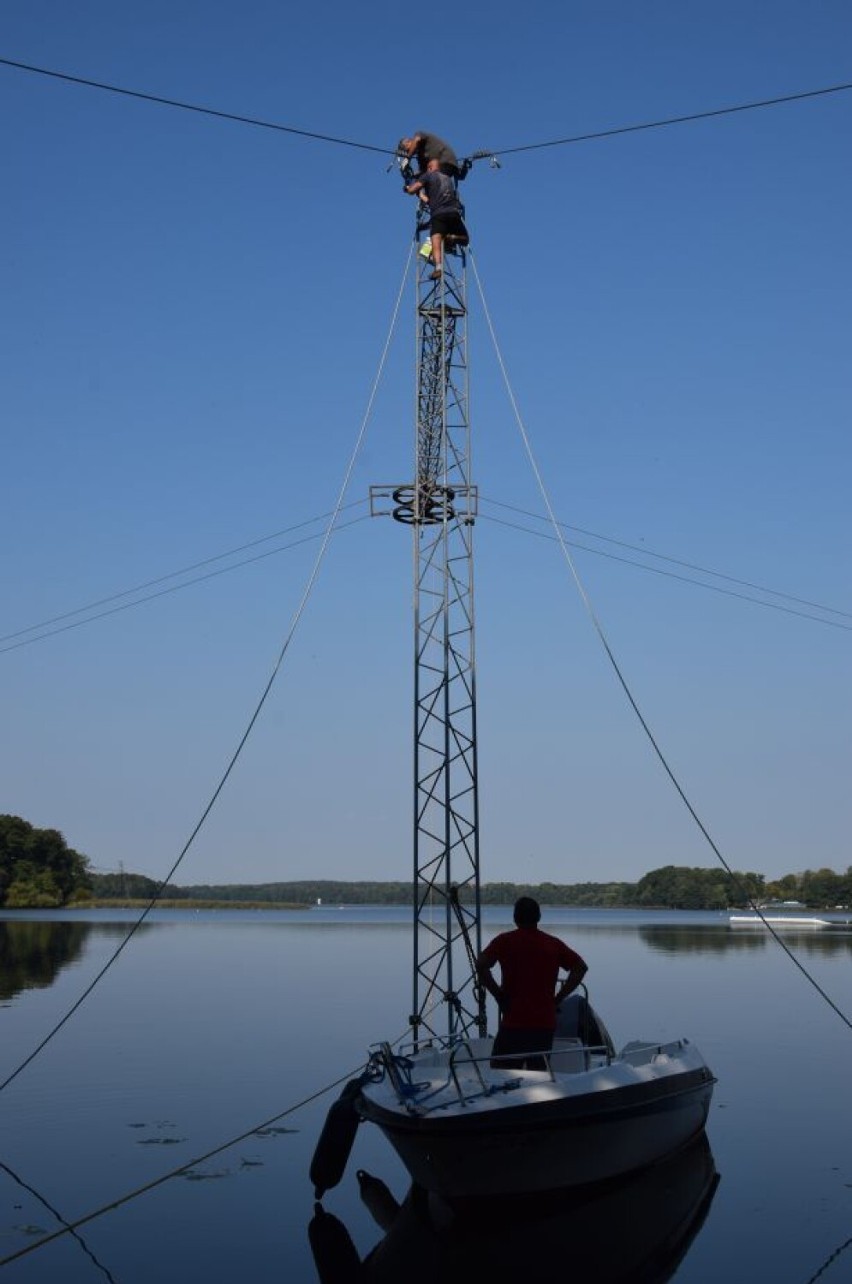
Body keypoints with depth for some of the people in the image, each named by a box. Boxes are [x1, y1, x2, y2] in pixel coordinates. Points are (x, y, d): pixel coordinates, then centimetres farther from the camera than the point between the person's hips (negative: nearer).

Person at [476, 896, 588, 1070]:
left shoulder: (505, 941, 0)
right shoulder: (554, 944, 9)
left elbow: (481, 965, -13)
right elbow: (580, 967, 7)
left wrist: (498, 994, -5)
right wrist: (558, 997, 5)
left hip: (514, 1023, -3)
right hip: (545, 1023, 3)